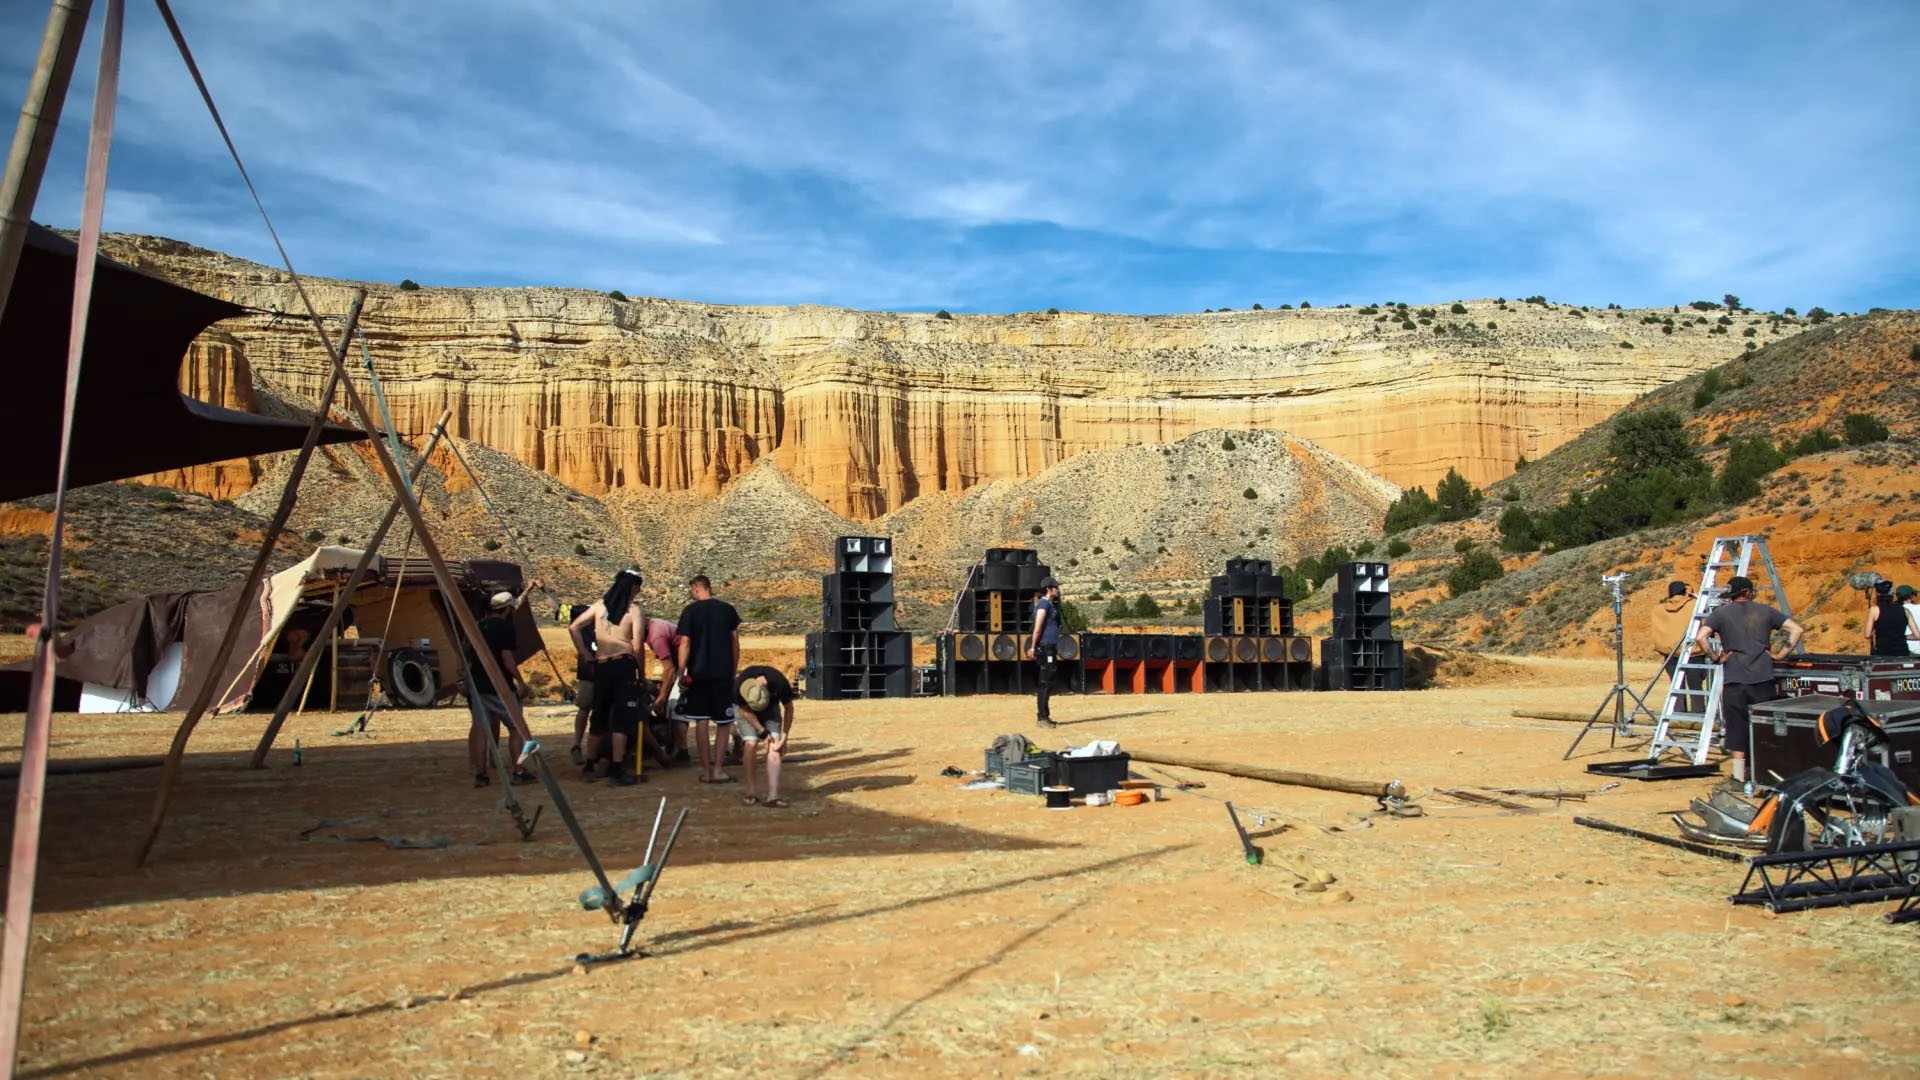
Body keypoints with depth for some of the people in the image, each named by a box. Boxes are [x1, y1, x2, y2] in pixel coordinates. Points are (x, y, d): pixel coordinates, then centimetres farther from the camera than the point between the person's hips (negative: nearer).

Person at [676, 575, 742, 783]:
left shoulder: (690, 611, -3)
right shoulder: (728, 610, 4)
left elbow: (685, 644, -7)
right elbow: (735, 643, 6)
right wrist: (733, 671, 14)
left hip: (698, 673, -1)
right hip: (723, 673, 1)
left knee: (701, 721, 6)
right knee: (724, 723, 7)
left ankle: (706, 770, 7)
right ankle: (717, 770, 0)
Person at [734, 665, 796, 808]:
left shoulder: (780, 684, -37)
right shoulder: (739, 688, -37)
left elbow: (788, 709, -17)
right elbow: (745, 711, -17)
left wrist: (784, 738, -12)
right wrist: (763, 732, -20)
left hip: (771, 708, 1)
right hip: (746, 708, -1)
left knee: (774, 747, -15)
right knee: (751, 743, -19)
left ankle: (773, 796, -19)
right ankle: (751, 790, -4)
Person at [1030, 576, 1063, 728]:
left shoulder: (1051, 604, 19)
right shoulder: (1043, 604, -11)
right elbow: (1038, 627, -18)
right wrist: (1033, 646, -21)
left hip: (1051, 648, 10)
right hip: (1045, 647, -10)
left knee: (1047, 684, 12)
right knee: (1045, 683, -8)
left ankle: (1045, 717, 18)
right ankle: (1042, 717, -6)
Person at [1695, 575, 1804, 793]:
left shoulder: (1721, 613, 2)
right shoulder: (1765, 611, 10)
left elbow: (1700, 637, -12)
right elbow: (1797, 630, 6)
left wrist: (1714, 657, -1)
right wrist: (1782, 653, 7)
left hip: (1734, 679, -2)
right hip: (1763, 677, 2)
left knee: (1737, 728, 3)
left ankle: (1738, 778, 4)